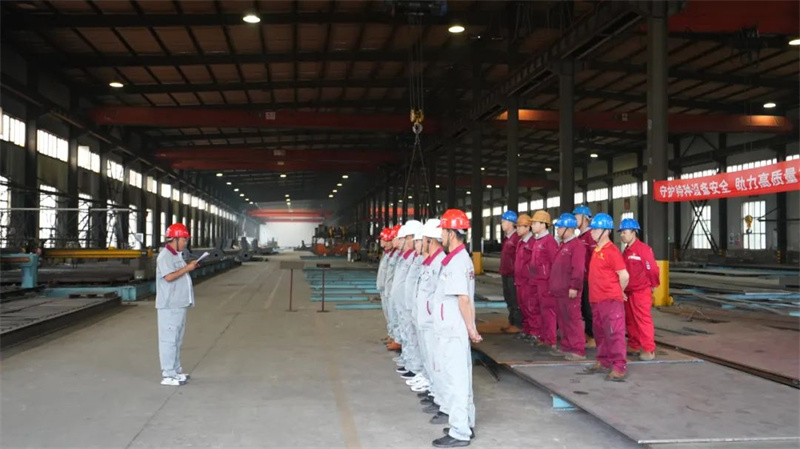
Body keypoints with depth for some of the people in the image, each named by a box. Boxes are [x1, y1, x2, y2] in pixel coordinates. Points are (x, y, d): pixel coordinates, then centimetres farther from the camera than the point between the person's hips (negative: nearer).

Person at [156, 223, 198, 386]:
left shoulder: (176, 255, 17)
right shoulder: (165, 256, -13)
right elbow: (169, 276, -25)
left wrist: (190, 267, 10)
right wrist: (187, 268, -18)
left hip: (179, 304, 10)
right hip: (170, 306, -10)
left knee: (176, 339, 15)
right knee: (169, 339, -6)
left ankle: (176, 371, 24)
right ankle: (168, 375, -2)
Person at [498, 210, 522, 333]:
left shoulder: (517, 237, -15)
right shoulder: (506, 238, 16)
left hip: (513, 274, -10)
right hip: (505, 274, 10)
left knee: (515, 300, -3)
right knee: (508, 299, 16)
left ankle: (518, 325, 5)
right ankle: (512, 322, 26)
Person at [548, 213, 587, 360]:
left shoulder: (577, 245, -13)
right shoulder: (563, 245, 18)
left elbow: (578, 269, -21)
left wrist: (574, 287, -23)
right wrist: (554, 285, 22)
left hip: (570, 291, -10)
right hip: (560, 290, 10)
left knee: (573, 320, -6)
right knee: (563, 320, 15)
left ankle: (579, 350, -2)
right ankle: (566, 347, 24)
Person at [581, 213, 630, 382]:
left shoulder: (612, 250, -13)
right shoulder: (596, 250, 12)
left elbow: (624, 276, -15)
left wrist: (618, 292, 0)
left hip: (611, 300, -9)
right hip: (596, 299, 9)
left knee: (614, 333, -6)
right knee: (600, 333, 16)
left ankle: (619, 367, -1)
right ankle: (603, 362, 27)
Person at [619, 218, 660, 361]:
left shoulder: (644, 249, -14)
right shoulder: (626, 251, 12)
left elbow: (652, 269, -13)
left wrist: (653, 285, -5)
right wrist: (623, 288, 16)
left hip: (641, 292, -9)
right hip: (628, 292, 9)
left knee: (643, 320, -5)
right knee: (630, 320, 14)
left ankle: (649, 350, 1)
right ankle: (634, 346, 25)